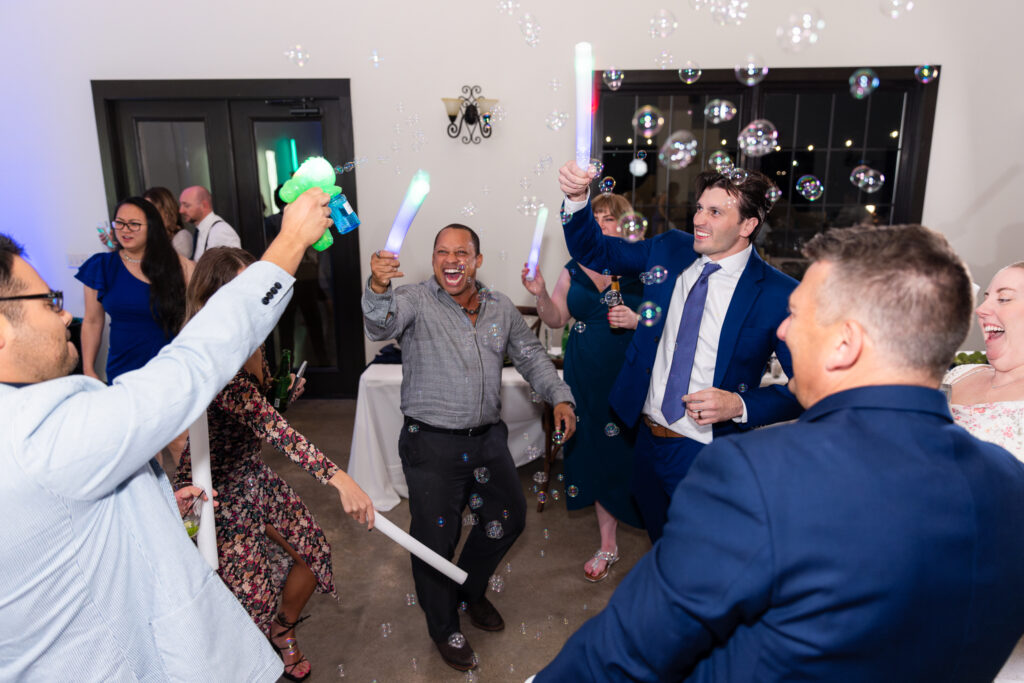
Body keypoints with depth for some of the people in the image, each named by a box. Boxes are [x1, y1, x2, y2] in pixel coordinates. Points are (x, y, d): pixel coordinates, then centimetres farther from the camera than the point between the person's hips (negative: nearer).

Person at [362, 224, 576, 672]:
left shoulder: (501, 308, 7)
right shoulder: (416, 302, -8)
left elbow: (531, 357, 14)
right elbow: (380, 325, -28)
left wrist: (559, 397, 2)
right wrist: (378, 287, -49)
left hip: (488, 440, 5)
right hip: (432, 444, -5)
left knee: (509, 518, 17)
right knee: (437, 538, 6)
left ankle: (470, 591, 45)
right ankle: (443, 627, 33)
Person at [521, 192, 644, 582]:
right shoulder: (575, 270, 9)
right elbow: (556, 319, 10)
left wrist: (637, 320, -22)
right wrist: (539, 293, -7)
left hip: (629, 375, -4)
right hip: (587, 378, 4)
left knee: (628, 454, -2)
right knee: (596, 456, 12)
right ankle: (608, 544, 29)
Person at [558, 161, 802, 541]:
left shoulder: (779, 294, -17)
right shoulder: (670, 250, -1)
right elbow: (594, 251, 6)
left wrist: (740, 406, -26)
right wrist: (577, 198, -12)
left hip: (705, 455, -5)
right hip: (647, 440, 6)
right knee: (660, 542, 28)